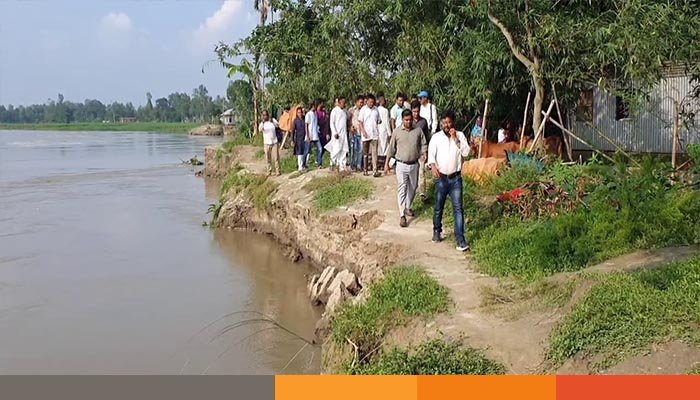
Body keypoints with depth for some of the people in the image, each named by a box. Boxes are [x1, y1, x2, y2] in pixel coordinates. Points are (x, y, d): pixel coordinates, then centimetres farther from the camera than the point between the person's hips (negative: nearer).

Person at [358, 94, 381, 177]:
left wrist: (379, 122, -4)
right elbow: (361, 122, -1)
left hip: (374, 134, 1)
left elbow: (379, 121, 17)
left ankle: (374, 170, -11)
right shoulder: (363, 110, 0)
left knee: (374, 153, -7)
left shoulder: (376, 110, 9)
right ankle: (365, 169, 19)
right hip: (366, 135, -1)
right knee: (365, 153, 8)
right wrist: (363, 132, -11)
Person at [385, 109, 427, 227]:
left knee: (413, 187, 16)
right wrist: (386, 163, 3)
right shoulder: (397, 132, -4)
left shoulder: (418, 131, 0)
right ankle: (402, 215, -9)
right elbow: (391, 148, 2)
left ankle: (407, 207, 37)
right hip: (401, 165, -3)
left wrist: (424, 154, -12)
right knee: (402, 189, -7)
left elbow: (423, 144, 8)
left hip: (414, 164, 3)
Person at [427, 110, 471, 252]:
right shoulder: (436, 137, 0)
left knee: (458, 208, -6)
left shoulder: (460, 135, 2)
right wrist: (433, 166, -28)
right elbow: (431, 153, -10)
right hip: (441, 178, 0)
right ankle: (437, 231, 36)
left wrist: (455, 139, -17)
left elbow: (466, 152, -9)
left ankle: (460, 240, -8)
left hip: (455, 178, 0)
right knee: (438, 207, 12)